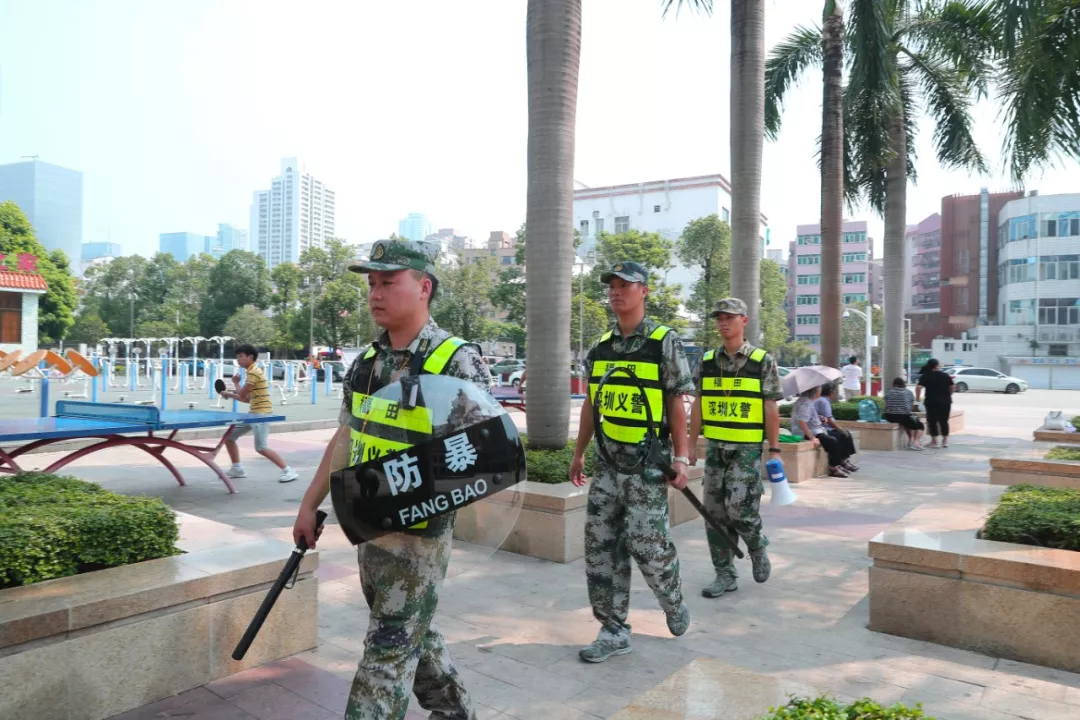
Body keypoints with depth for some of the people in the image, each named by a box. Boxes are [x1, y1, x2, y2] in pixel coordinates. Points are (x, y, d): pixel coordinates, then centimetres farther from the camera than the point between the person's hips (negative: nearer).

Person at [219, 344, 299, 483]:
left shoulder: (254, 372, -14)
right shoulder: (251, 372, 17)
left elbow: (242, 395, -14)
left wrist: (236, 382, 4)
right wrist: (229, 394, 13)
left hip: (261, 414, -10)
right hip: (253, 413, 10)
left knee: (261, 448, -15)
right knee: (229, 436, 13)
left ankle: (288, 471, -11)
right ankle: (237, 469, 22)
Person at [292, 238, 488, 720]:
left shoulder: (456, 360, -15)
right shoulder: (366, 362, 6)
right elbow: (344, 439, 13)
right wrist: (309, 505, 13)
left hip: (420, 533, -7)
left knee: (389, 648, 2)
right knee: (414, 634, 21)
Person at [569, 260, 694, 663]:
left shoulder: (664, 343, -5)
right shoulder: (600, 347, 9)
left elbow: (676, 404, -5)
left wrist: (681, 457, -10)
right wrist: (579, 453, 16)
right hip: (607, 464, 5)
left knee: (646, 544, -3)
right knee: (601, 547, 6)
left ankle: (674, 604, 28)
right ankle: (613, 630, 19)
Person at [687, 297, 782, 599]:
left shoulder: (763, 361, -3)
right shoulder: (706, 361, 7)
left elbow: (771, 409, -3)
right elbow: (697, 406, 9)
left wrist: (774, 450, -5)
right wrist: (691, 445, 6)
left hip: (748, 448, -4)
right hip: (715, 447, 4)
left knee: (738, 507, -10)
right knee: (715, 512, 5)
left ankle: (758, 547, 21)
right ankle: (725, 575, 17)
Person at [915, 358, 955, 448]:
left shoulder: (925, 376, -3)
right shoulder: (945, 375, 6)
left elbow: (918, 387, -15)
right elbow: (953, 387, 2)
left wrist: (918, 397, -3)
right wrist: (947, 395, 16)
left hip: (932, 402, -3)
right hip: (946, 401, 3)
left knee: (932, 421, 5)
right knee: (944, 421, 13)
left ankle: (934, 441, 5)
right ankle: (945, 441, 16)